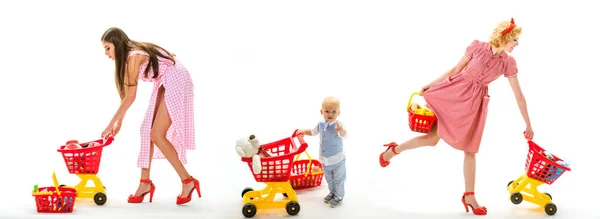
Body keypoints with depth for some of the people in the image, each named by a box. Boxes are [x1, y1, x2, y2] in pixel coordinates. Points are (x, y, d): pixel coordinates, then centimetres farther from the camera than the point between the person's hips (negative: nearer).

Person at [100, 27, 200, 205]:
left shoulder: (134, 56, -18)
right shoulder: (129, 56, 11)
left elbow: (130, 97, -17)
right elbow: (126, 93, 13)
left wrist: (112, 123, -12)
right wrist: (119, 121, 12)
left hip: (176, 83, -10)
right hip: (164, 85, 10)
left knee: (157, 135, -12)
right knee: (148, 129, 5)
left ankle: (188, 181, -7)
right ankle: (145, 182, 10)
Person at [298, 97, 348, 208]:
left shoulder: (338, 125, -25)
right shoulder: (321, 124, -6)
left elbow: (344, 136, -46)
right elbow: (313, 132, 16)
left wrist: (341, 130, -67)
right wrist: (304, 131, 2)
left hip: (337, 159, -6)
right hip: (325, 159, 6)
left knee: (338, 179, 11)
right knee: (329, 178, 24)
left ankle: (339, 196, 29)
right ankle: (332, 192, 44)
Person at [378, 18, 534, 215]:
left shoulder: (508, 63, -1)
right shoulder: (477, 47, -7)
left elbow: (519, 96, 3)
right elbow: (456, 69, 4)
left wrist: (528, 125, 6)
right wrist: (430, 84, 5)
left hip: (474, 102, 2)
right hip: (454, 91, -2)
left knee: (470, 150, 4)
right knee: (432, 138, -6)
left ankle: (469, 196, 15)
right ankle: (394, 150, 18)